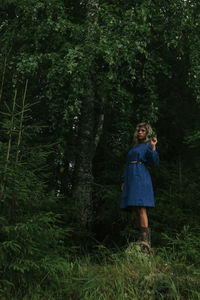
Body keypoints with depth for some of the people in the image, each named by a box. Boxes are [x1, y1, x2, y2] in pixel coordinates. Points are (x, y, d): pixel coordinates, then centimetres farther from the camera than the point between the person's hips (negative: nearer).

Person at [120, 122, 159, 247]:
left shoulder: (148, 145, 7)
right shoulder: (134, 147, 27)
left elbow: (154, 162, -7)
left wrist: (153, 147, -18)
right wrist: (124, 181, 18)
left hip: (141, 176, -8)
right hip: (130, 177, 8)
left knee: (140, 207, -16)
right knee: (133, 209, 2)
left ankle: (145, 240, -18)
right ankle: (146, 234, 8)